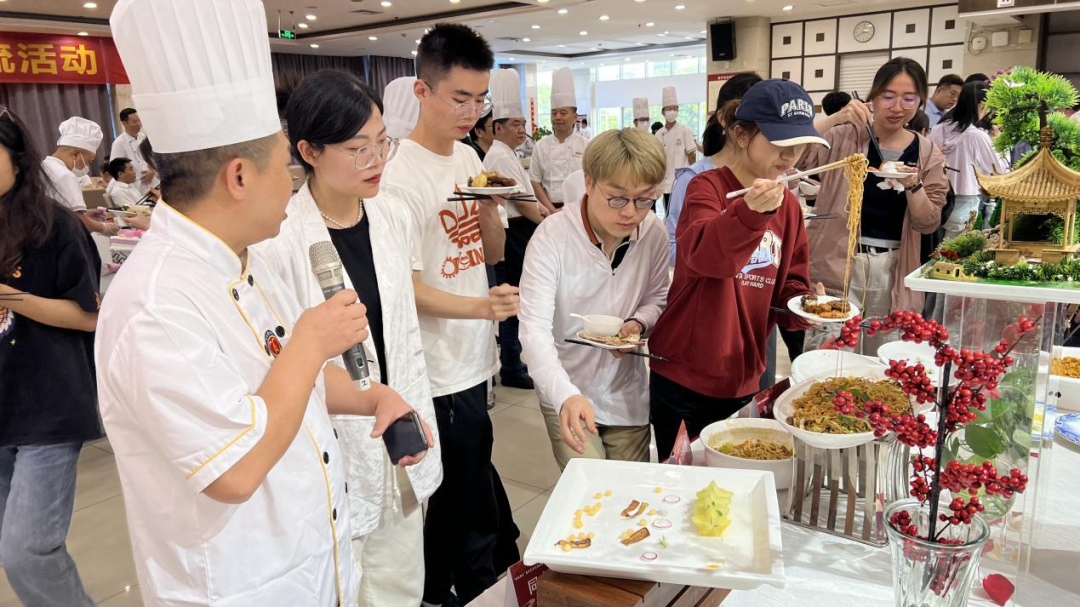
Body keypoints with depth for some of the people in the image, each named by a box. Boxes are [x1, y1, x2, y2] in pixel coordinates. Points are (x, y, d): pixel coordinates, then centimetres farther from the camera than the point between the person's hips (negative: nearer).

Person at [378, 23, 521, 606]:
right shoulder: (399, 177, -17)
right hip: (440, 372, -8)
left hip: (474, 358, 8)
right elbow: (407, 289, -17)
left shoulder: (468, 158, 7)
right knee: (479, 519, 4)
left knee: (453, 501, 22)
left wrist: (490, 208, -8)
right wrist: (482, 306, -31)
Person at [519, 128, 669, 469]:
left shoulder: (653, 233, -9)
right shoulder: (552, 236, -22)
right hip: (567, 396, -4)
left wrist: (638, 324, -15)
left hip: (628, 393, 4)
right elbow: (534, 329, -27)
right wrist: (566, 396, -42)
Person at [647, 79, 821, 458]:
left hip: (743, 378, 5)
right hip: (684, 375, -5)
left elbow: (789, 285, 12)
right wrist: (750, 211, -48)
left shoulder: (789, 205, 6)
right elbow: (702, 253, -31)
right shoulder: (708, 187, -12)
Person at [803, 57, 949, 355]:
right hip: (838, 261, -3)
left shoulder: (928, 153, 5)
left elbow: (928, 224, 0)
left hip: (892, 269, 3)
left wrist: (913, 184, -17)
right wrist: (835, 118, -27)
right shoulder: (846, 136, -1)